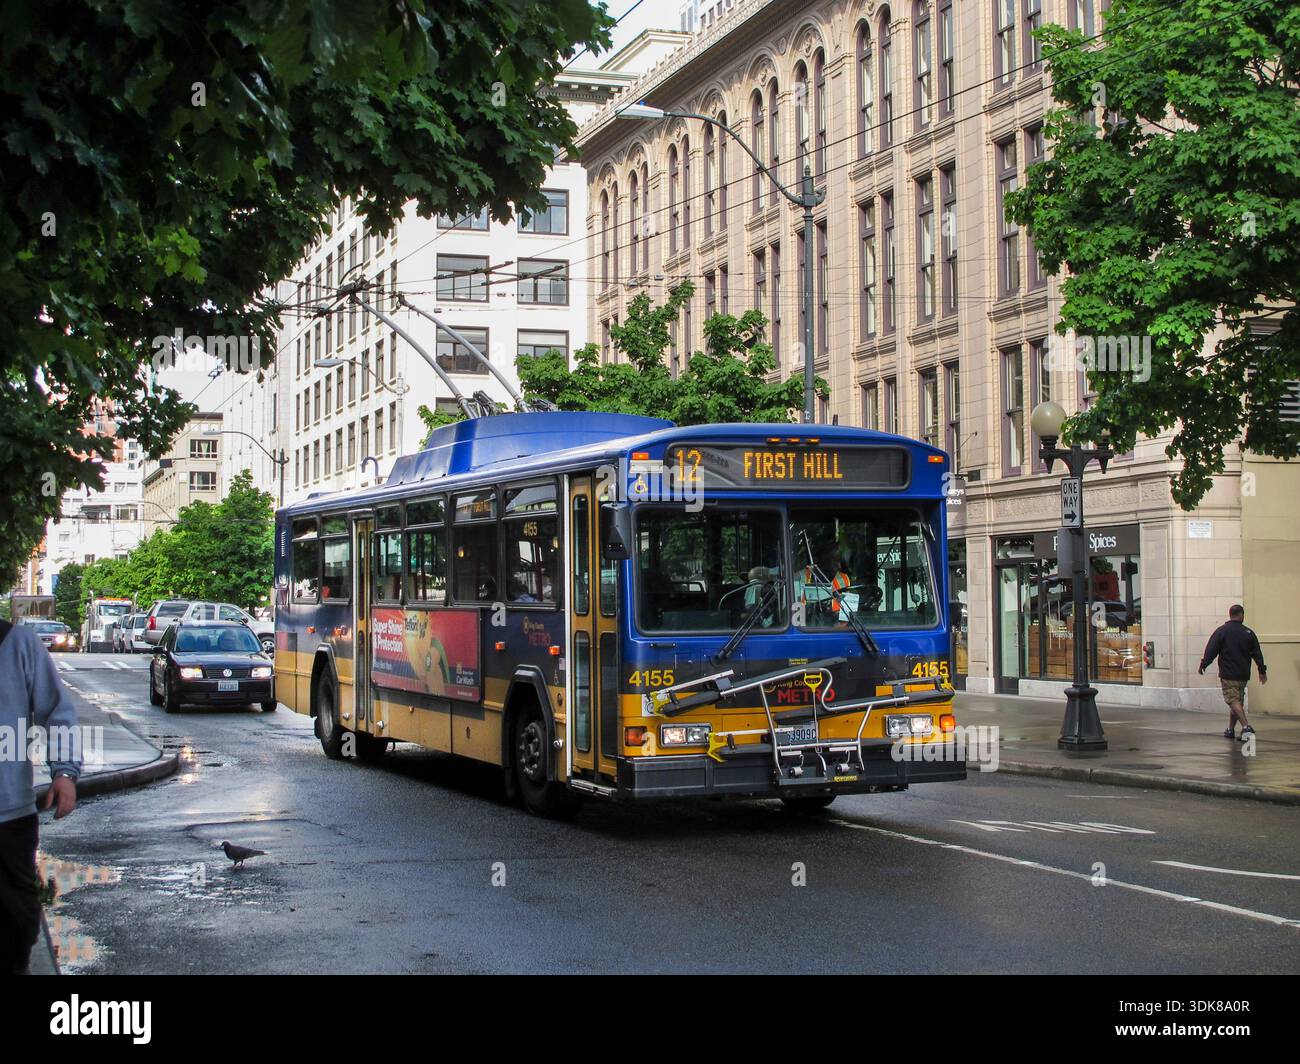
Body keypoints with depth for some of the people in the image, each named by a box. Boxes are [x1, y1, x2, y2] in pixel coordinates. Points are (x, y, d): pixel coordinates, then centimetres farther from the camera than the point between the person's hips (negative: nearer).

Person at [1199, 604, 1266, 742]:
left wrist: (1203, 665, 2)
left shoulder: (1221, 631, -5)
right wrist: (1262, 671, 16)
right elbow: (1257, 654, 7)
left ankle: (1246, 727, -25)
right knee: (1237, 701, 16)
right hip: (1243, 675, 4)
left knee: (1233, 701, -8)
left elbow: (1211, 650, -8)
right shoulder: (1248, 633, 4)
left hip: (1227, 675, -4)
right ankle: (1230, 730, 21)